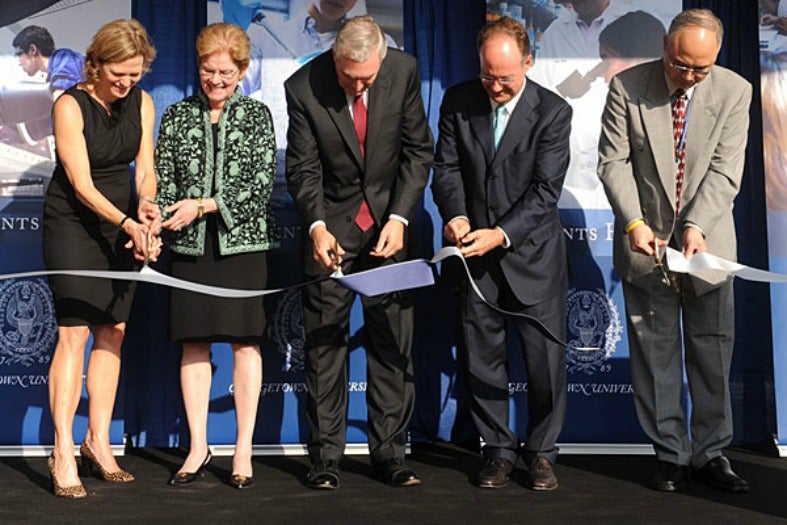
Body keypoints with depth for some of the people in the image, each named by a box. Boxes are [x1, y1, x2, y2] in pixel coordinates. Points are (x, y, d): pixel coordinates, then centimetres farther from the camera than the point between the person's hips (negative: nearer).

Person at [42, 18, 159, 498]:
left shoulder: (142, 103, 2)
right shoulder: (70, 105, -14)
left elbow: (145, 169, -1)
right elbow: (81, 185, -18)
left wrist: (147, 205, -23)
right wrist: (130, 223, -29)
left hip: (121, 223, 5)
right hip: (72, 222, -5)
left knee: (113, 331, 4)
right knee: (75, 331, -12)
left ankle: (98, 442, 13)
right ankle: (63, 454, -10)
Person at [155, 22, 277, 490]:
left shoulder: (257, 114, 4)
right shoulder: (177, 116, 9)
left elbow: (262, 183, -5)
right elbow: (163, 181, 6)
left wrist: (204, 205, -13)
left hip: (243, 240, -2)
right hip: (191, 243, 2)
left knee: (245, 342, -1)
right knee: (194, 342, 4)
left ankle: (244, 450, 7)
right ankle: (199, 447, 14)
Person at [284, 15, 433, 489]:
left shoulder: (405, 71, -10)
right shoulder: (303, 87, -15)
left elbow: (418, 150, -4)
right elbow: (303, 168, -10)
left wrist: (399, 218, -14)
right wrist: (317, 227, -25)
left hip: (389, 222, 1)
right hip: (332, 224, -1)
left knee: (393, 340, 3)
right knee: (325, 341, 1)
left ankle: (390, 452, 11)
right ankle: (326, 456, 9)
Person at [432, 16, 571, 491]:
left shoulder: (553, 112, -9)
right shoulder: (459, 102, -1)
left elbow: (545, 190, -14)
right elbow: (447, 168, 0)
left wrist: (502, 234, -25)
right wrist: (455, 215, -19)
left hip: (533, 254, -2)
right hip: (476, 254, 3)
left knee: (546, 358, 3)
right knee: (483, 357, 8)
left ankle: (542, 452, 19)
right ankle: (499, 450, 21)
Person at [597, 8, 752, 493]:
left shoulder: (735, 92, -6)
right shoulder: (627, 88, -7)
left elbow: (725, 170, -10)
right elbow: (614, 162, -7)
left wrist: (696, 226, -23)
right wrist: (634, 224, -19)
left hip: (708, 242, 1)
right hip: (646, 242, 0)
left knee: (713, 352, 7)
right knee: (655, 353, 5)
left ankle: (712, 453, 19)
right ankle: (671, 454, 16)